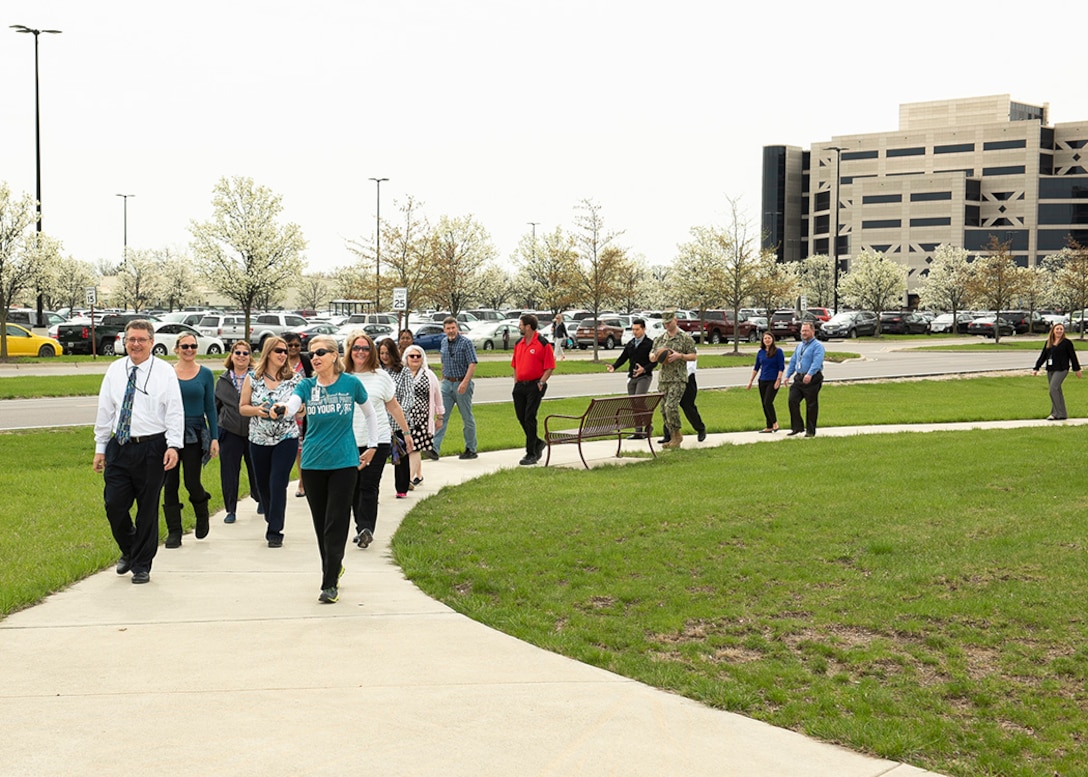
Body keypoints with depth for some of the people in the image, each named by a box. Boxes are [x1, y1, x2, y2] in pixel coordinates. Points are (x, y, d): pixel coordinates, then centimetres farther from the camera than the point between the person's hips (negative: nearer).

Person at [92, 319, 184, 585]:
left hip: (152, 448, -3)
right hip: (119, 446, 3)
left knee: (148, 508, 4)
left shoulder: (165, 372, -2)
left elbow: (175, 412, -6)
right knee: (114, 505, 1)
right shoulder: (115, 371, 7)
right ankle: (128, 551, 28)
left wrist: (173, 446, -16)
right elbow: (104, 411, 11)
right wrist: (100, 447, 9)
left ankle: (142, 565, 17)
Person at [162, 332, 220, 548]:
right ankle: (174, 532, 10)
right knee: (170, 484, 1)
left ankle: (202, 514, 27)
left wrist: (215, 438, -1)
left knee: (192, 482, -4)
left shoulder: (205, 374, 2)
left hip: (195, 434, -1)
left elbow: (210, 408, 5)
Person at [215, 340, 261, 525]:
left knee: (256, 469, 8)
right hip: (230, 433, 2)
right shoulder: (223, 381, 8)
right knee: (229, 471, 2)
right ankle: (231, 510, 11)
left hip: (253, 431, -2)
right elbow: (216, 406, 14)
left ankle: (260, 499, 35)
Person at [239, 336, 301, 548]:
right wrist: (257, 410, -13)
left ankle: (275, 531, -6)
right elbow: (242, 408, 6)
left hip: (286, 438, -2)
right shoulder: (253, 378, 2)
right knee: (263, 484, 11)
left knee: (278, 484, -10)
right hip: (259, 439, 2)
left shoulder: (294, 378, -1)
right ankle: (272, 520, 33)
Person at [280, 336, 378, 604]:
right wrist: (280, 409, -46)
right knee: (321, 523, 10)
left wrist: (372, 446, 11)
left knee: (336, 524, -5)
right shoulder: (306, 386, -1)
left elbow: (370, 413, 13)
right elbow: (292, 405, -23)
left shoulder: (351, 383, -4)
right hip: (313, 463, 2)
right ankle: (334, 567, 32)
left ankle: (329, 584, -2)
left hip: (344, 463, -2)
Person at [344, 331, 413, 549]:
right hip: (349, 441, 2)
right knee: (353, 487, 7)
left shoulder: (380, 376, 3)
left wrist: (406, 431, 14)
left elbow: (393, 407, 11)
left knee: (369, 486, -8)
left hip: (377, 440, -2)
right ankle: (362, 528, 17)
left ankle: (366, 529, -8)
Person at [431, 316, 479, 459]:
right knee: (442, 416, -2)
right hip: (447, 383, 6)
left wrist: (465, 383, -25)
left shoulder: (466, 342, -9)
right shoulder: (444, 343, 11)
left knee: (467, 418, 3)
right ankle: (435, 448, -6)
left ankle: (471, 450, 13)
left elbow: (472, 364, -16)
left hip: (462, 384, -6)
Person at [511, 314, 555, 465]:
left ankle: (531, 454, 0)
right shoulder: (518, 344, 13)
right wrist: (516, 382, 11)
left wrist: (541, 383, -14)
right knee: (521, 417, 8)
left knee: (529, 418, -7)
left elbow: (550, 367, -8)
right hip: (520, 385, 7)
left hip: (534, 385, -7)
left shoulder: (543, 344, -8)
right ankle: (537, 443, 29)